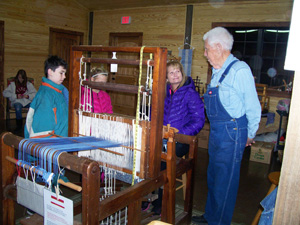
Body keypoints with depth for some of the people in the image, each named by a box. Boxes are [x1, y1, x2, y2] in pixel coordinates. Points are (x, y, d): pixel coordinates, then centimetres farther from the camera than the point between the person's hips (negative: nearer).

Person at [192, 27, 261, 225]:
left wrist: (250, 135, -2)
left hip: (231, 133, -9)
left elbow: (253, 107, -13)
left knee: (225, 181, 5)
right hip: (216, 132, 9)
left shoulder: (240, 70, -18)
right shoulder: (217, 71, 10)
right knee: (213, 177, 21)